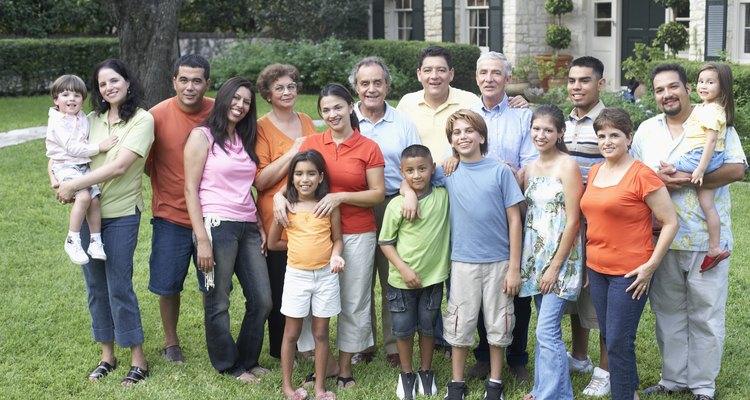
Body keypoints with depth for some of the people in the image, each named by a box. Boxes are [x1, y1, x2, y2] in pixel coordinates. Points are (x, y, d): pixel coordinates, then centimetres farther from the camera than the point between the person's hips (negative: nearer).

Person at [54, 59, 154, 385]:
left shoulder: (142, 120, -10)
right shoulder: (93, 120, 7)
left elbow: (119, 166, -18)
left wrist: (73, 185, -18)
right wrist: (58, 181, -8)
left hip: (121, 214, -5)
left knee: (119, 286, -3)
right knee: (95, 285, 10)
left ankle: (138, 360, 10)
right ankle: (107, 355, 24)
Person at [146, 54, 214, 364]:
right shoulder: (158, 115, -10)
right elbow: (145, 163, 1)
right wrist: (167, 186, -3)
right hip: (171, 215, 0)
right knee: (168, 284, 9)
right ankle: (171, 342, 29)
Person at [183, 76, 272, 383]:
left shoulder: (244, 139, 18)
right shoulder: (202, 136, -2)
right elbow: (190, 189, -8)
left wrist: (260, 225, 11)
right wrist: (202, 239, -15)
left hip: (248, 228, 7)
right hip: (217, 226, -7)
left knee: (262, 301, 7)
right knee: (218, 303, 2)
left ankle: (247, 361, 23)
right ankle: (229, 366, 17)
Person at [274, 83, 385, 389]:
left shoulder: (368, 148, -3)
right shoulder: (311, 143, 4)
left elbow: (378, 194, -5)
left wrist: (341, 196, -18)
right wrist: (279, 195, -15)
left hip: (357, 235, -1)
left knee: (353, 303, 7)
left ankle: (345, 368, 21)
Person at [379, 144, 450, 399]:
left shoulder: (444, 196, -7)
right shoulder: (397, 205, -11)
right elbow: (385, 242, -5)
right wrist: (403, 268, -14)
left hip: (433, 277, 1)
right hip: (402, 280, -1)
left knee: (428, 328, 15)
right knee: (403, 329, 11)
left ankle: (426, 373, 34)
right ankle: (406, 374, 31)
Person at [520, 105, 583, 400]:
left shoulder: (567, 166, -10)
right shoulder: (530, 168, 10)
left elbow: (572, 221, -14)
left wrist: (555, 266, -15)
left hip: (560, 256, -7)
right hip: (535, 256, 7)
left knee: (547, 331, -9)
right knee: (546, 329, 14)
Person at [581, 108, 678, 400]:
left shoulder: (642, 175, -13)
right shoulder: (594, 172, 8)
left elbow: (670, 222, -11)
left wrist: (651, 265, -14)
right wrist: (588, 260, 15)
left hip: (629, 273, -7)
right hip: (597, 269, 7)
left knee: (618, 343, -5)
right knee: (608, 338, 14)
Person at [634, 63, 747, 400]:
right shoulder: (646, 130, 10)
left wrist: (686, 179, -19)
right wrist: (656, 181, -10)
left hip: (706, 240, -3)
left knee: (706, 317, 3)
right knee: (668, 314, 12)